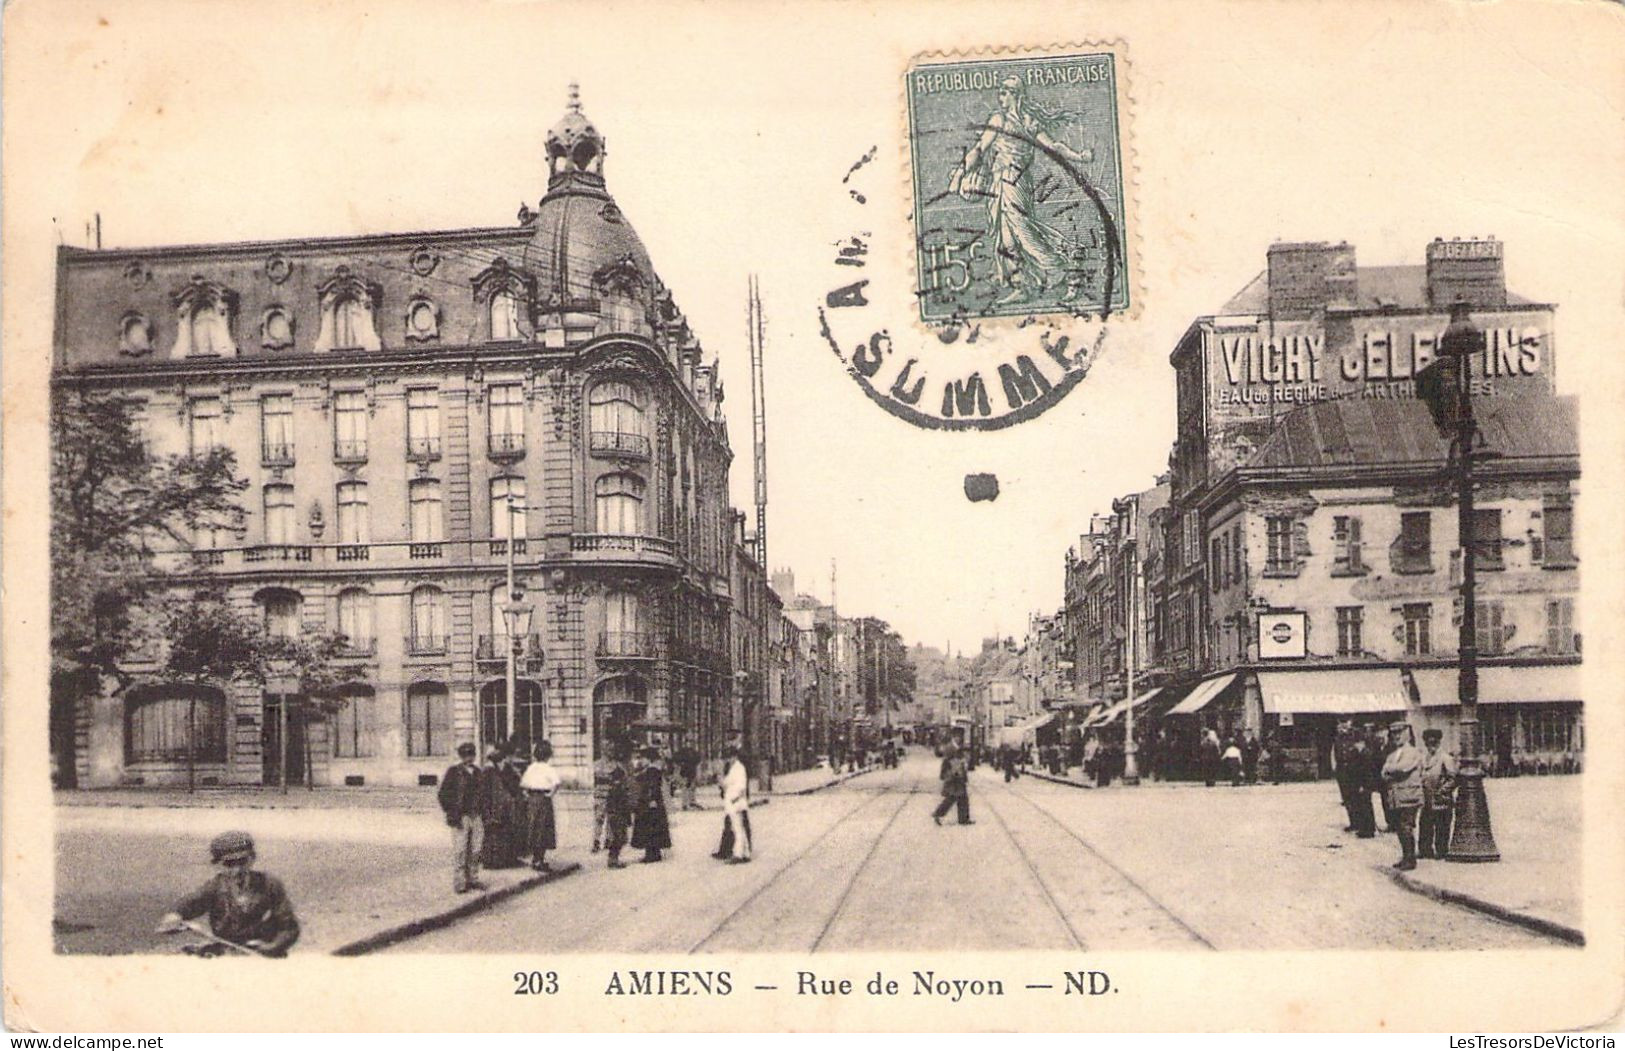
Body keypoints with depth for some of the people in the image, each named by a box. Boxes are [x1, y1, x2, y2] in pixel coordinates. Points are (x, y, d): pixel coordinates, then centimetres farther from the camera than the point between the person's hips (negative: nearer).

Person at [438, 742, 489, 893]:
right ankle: (459, 883, 0)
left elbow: (485, 792, 22)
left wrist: (484, 813, 13)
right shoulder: (453, 772, -3)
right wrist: (451, 814, -12)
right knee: (460, 851, -5)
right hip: (460, 817, -5)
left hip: (477, 817, 6)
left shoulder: (478, 772, 15)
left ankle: (472, 879, 17)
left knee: (476, 849, 7)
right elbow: (444, 794, -5)